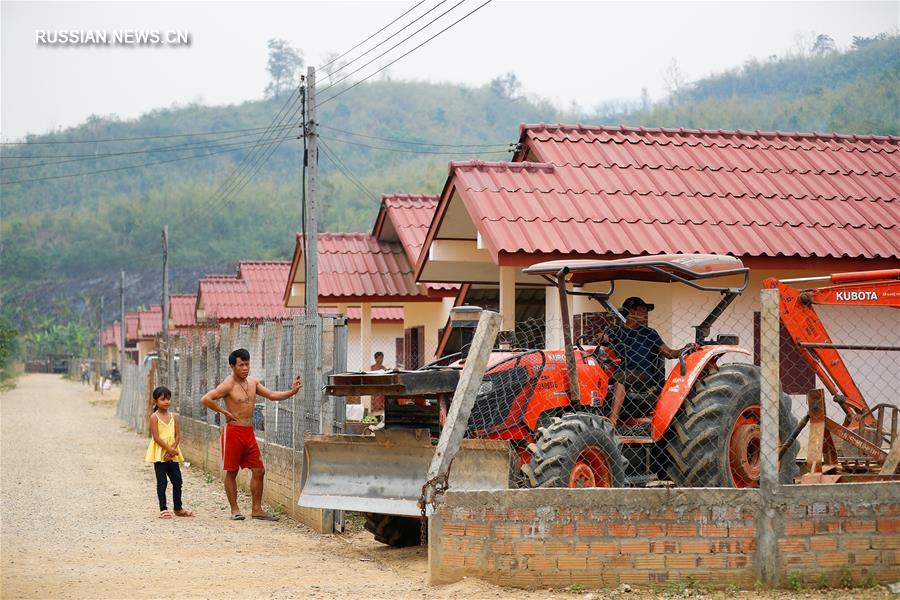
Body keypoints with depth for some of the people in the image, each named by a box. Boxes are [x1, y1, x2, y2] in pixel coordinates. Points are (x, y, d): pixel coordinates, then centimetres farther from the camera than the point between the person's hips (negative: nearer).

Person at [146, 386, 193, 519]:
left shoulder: (174, 416, 8)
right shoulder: (154, 417, -6)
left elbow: (178, 435, 4)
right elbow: (156, 437, -13)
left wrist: (172, 450, -11)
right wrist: (169, 449, -16)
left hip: (172, 454, 5)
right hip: (159, 453, -5)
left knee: (177, 481, 6)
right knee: (161, 482, -2)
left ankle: (178, 508, 18)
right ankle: (163, 509, 4)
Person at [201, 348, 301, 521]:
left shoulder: (252, 383, 10)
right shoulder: (228, 385, -11)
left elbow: (271, 395, 13)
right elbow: (206, 399, -18)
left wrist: (291, 392, 0)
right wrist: (224, 411, -13)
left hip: (249, 432, 7)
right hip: (233, 431, -7)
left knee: (259, 471, 4)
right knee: (232, 472, 3)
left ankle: (257, 509, 11)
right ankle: (235, 510, 10)